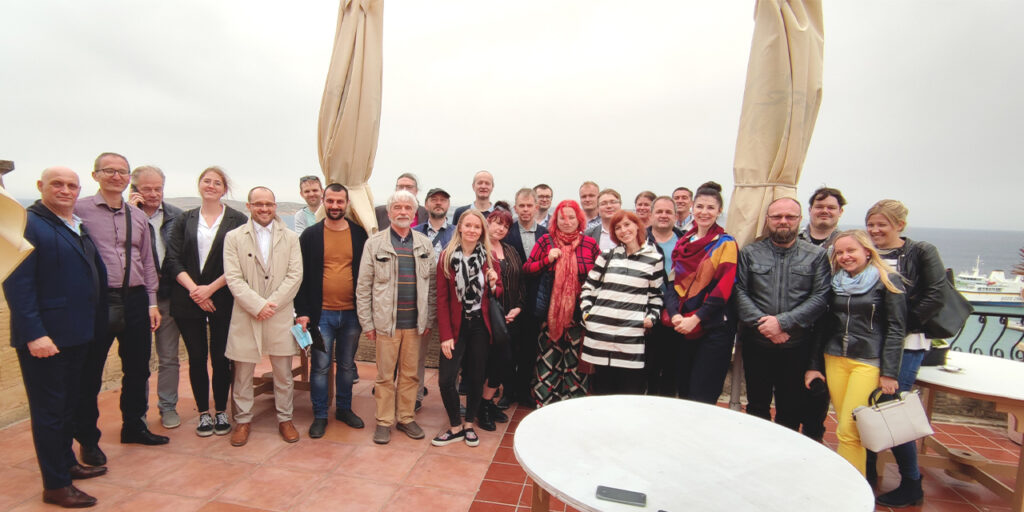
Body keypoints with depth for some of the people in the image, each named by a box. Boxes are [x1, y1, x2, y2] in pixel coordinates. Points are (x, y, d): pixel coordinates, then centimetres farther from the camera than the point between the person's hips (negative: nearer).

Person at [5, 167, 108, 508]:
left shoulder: (79, 226, 11)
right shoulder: (27, 224, -12)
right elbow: (17, 284, -18)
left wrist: (94, 323, 9)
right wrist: (34, 334, -23)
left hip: (78, 334, 8)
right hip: (44, 338, -8)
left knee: (67, 404, 21)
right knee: (49, 409, 4)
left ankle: (67, 463, 37)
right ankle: (55, 485, 16)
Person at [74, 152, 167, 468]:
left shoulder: (138, 216, 11)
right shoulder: (79, 210, -3)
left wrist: (151, 302, 9)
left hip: (135, 300, 4)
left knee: (138, 368, 14)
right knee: (89, 373, 7)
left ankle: (134, 426, 31)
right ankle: (87, 439, 24)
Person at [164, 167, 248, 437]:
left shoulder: (237, 220, 0)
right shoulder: (186, 219, 9)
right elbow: (174, 260, 4)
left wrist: (210, 288, -11)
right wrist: (193, 289, -9)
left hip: (222, 299, -2)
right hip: (188, 299, 2)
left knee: (221, 358, 3)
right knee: (197, 358, 7)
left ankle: (221, 412, 19)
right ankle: (203, 413, 21)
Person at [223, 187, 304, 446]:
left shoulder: (290, 237, 6)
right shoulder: (234, 237, 3)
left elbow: (295, 275, -2)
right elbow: (233, 278, -5)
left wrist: (272, 303, -11)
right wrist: (258, 305, -14)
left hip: (280, 315, 1)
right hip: (246, 315, 0)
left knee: (283, 372, 9)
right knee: (243, 372, 9)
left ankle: (285, 419, 23)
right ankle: (242, 420, 27)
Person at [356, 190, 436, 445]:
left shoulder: (424, 244, 7)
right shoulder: (374, 243, 1)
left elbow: (432, 285, 8)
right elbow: (363, 287, 0)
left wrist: (429, 319, 4)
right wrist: (367, 323, -4)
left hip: (415, 322, 2)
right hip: (386, 321, -2)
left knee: (410, 374, 11)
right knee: (385, 375, 7)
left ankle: (406, 417, 27)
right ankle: (384, 421, 23)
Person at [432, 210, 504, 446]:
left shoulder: (489, 257, 2)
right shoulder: (447, 256, -3)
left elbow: (498, 293, 9)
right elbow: (442, 298, -5)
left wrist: (493, 285, -15)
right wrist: (445, 335, -10)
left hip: (480, 326, 1)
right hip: (456, 326, -1)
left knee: (476, 378, 10)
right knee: (446, 380, -5)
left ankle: (469, 424, 31)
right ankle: (455, 428, 17)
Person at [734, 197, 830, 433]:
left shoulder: (816, 256, 3)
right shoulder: (749, 253, 4)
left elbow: (820, 297, -6)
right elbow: (739, 292, -4)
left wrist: (782, 322, -17)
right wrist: (762, 323, -17)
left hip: (796, 346, 0)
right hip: (756, 345, 1)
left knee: (791, 411, 11)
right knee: (757, 407, 13)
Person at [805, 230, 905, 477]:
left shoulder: (887, 280, -2)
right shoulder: (835, 281, 11)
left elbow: (896, 328, -4)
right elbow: (823, 325, 13)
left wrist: (889, 373, -9)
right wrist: (814, 365, 10)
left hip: (869, 362, -5)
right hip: (834, 359, 5)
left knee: (849, 431, -8)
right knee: (845, 427, 8)